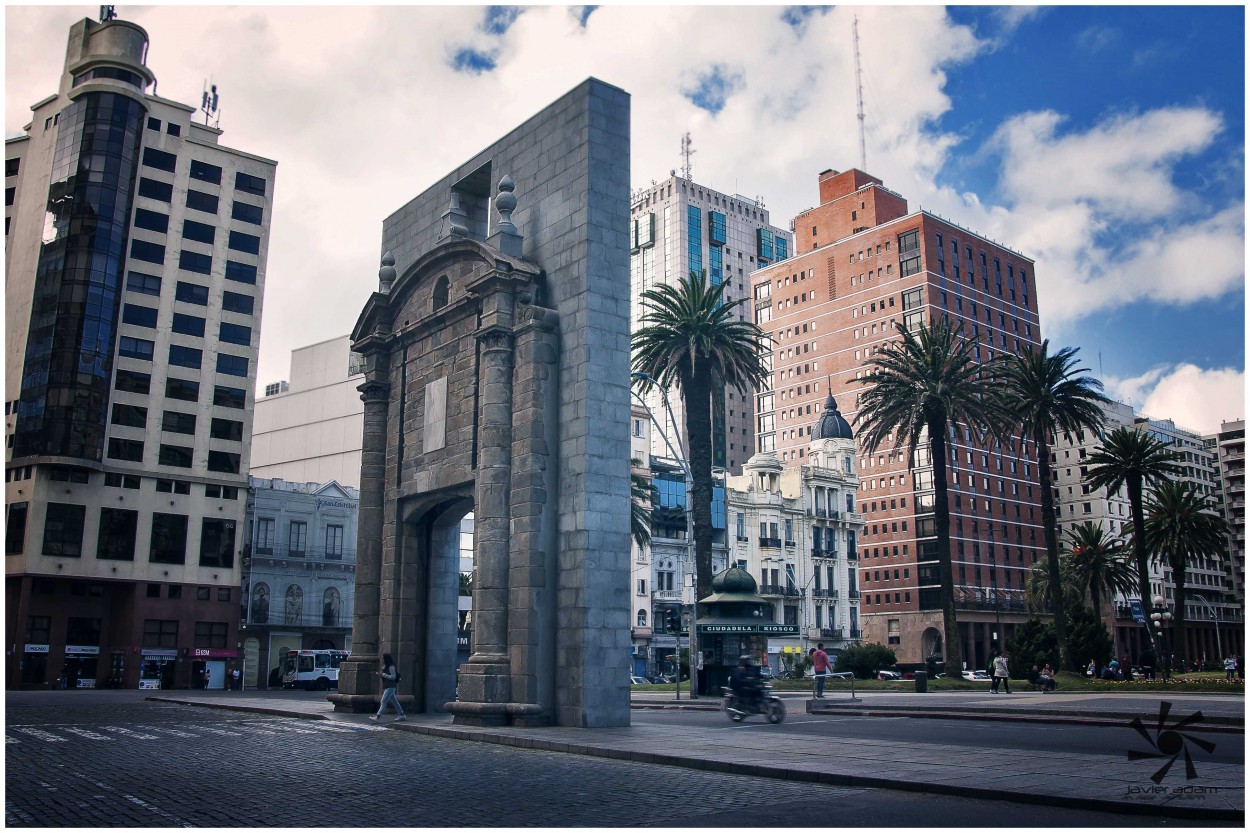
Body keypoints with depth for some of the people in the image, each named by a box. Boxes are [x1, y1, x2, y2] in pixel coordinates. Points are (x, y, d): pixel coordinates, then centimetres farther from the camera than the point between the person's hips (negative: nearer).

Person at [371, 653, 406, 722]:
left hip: (390, 687, -10)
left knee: (383, 702, -11)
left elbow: (393, 677, -18)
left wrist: (383, 674, -20)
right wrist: (380, 674, 2)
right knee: (394, 701, 11)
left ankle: (378, 717, -12)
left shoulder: (391, 667, -13)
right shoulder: (385, 666, 14)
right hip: (387, 687, 10)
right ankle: (402, 716, 16)